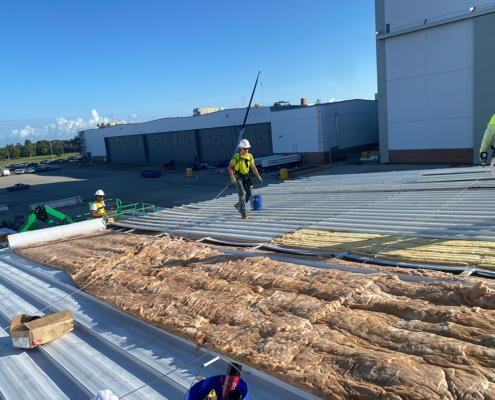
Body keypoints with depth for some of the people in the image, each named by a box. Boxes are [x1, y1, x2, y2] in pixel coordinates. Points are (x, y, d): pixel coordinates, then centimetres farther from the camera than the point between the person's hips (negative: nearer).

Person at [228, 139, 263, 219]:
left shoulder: (250, 156, 2)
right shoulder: (236, 156, -14)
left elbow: (253, 167, 12)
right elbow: (230, 167, -13)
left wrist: (259, 177, 7)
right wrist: (232, 177, -27)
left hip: (245, 177, 6)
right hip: (237, 177, -6)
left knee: (250, 194, 3)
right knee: (242, 194, -13)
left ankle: (239, 205, 26)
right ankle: (243, 212, -3)